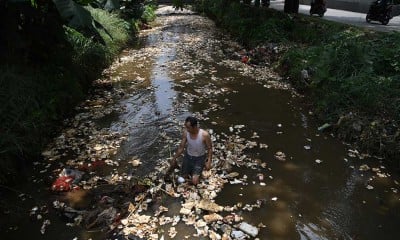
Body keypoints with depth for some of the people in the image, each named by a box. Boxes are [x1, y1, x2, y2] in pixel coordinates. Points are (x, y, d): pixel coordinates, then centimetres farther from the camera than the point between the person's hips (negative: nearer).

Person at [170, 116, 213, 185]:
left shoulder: (205, 135, -30)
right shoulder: (185, 132, -19)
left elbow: (210, 148, -14)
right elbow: (181, 147, -5)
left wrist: (209, 162, -19)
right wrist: (174, 158, -1)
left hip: (199, 158, -3)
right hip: (188, 156, 3)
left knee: (194, 182, -10)